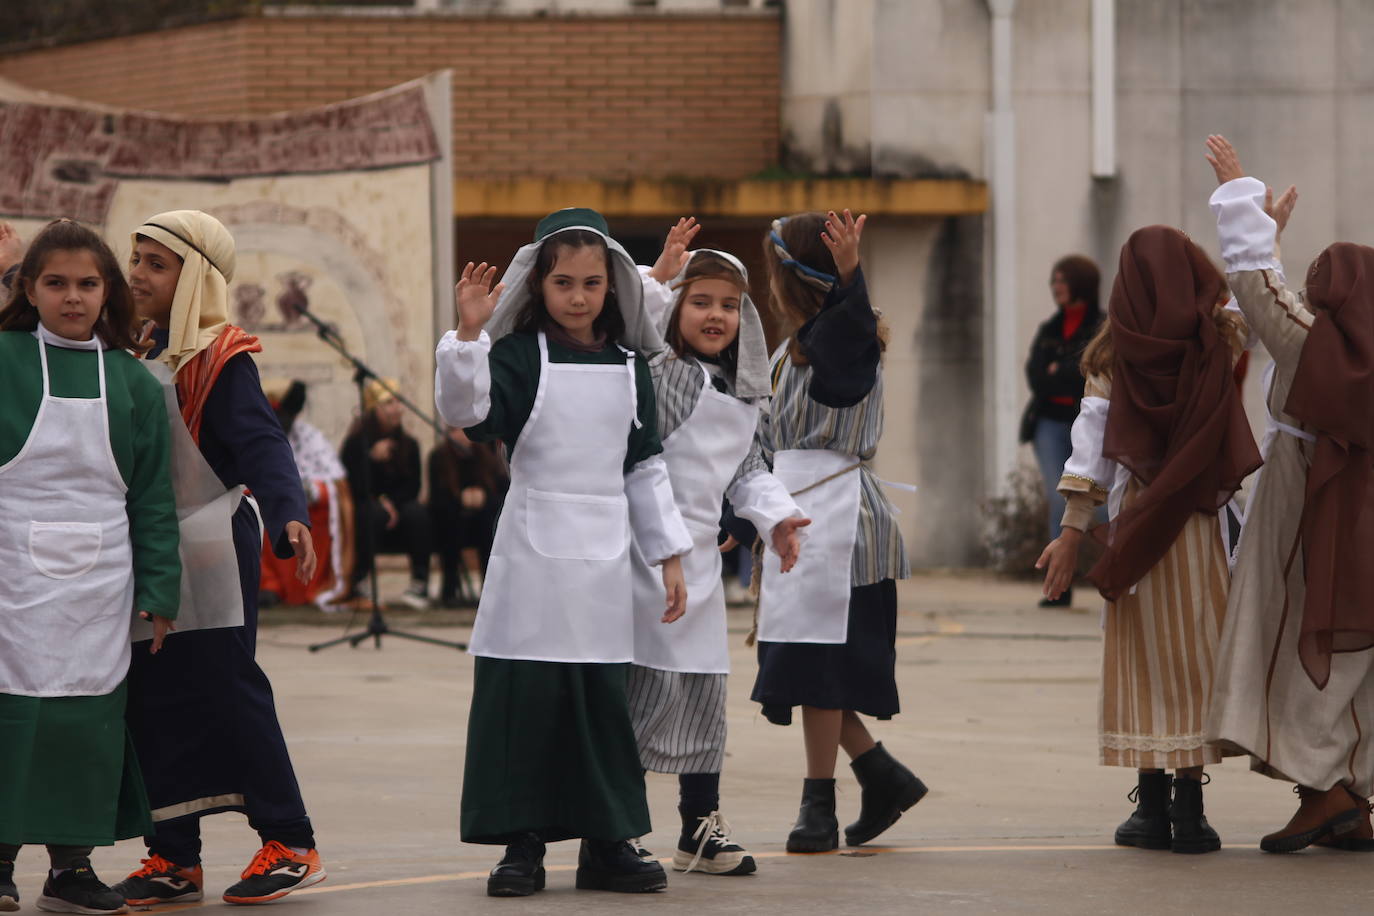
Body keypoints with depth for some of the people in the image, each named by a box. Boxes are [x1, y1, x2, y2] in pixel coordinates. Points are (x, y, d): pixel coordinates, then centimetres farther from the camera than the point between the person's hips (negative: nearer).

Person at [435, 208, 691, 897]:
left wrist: (669, 555, 12)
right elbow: (464, 409, -19)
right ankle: (522, 844, 5)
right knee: (525, 697, -2)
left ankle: (606, 843, 12)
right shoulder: (520, 356, -3)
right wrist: (469, 335, -31)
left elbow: (645, 467, 13)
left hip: (603, 556, 3)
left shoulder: (629, 368, 9)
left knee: (604, 698, 5)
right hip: (533, 549, -3)